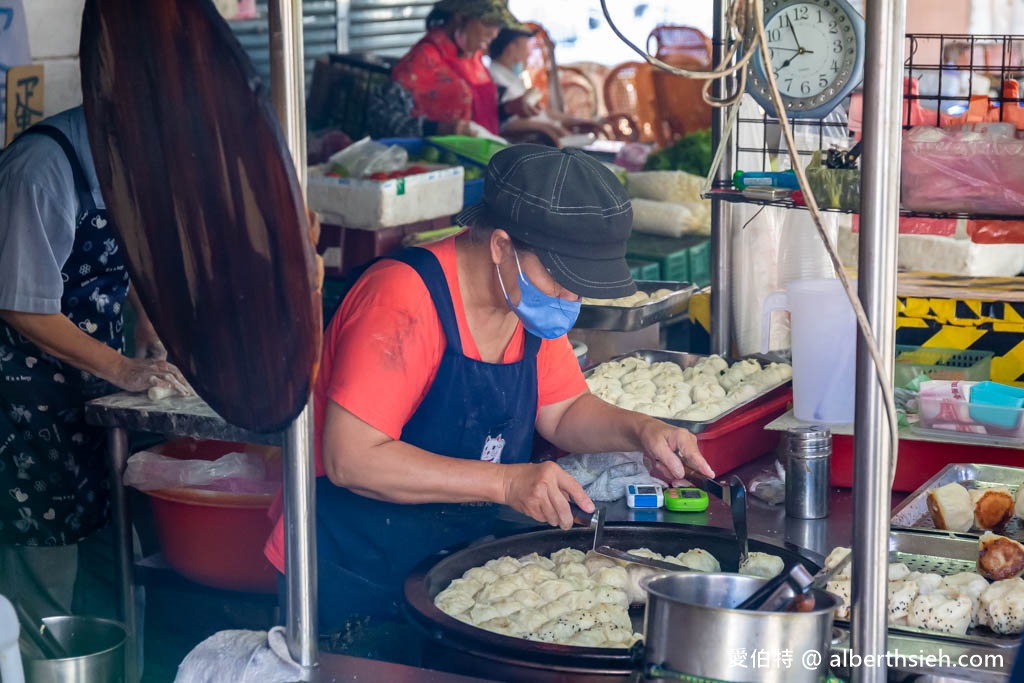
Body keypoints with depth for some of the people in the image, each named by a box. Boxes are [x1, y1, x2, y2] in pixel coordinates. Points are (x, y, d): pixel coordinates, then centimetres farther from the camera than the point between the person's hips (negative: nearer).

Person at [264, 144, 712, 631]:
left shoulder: (532, 296, 4)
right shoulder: (406, 300, -23)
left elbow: (563, 412, 17)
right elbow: (349, 459, -27)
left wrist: (640, 430, -4)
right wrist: (506, 482, -31)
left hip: (454, 563, 8)